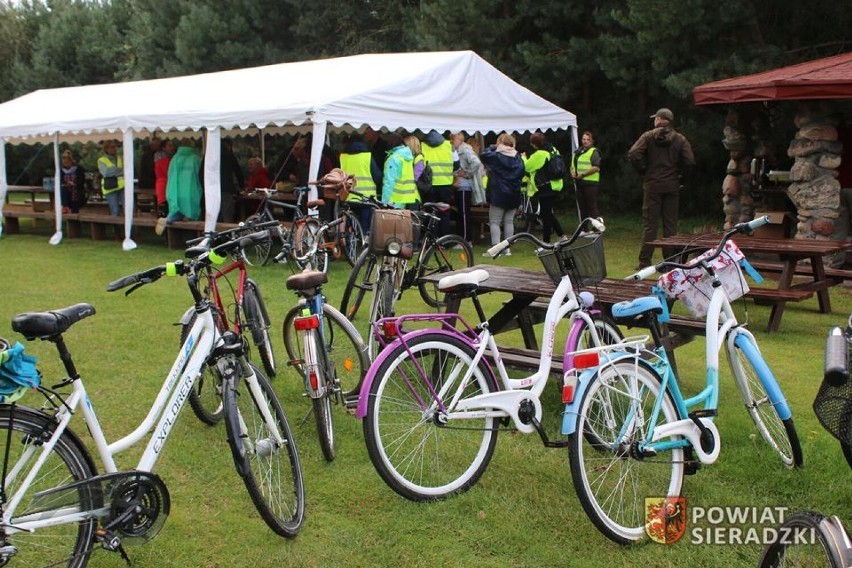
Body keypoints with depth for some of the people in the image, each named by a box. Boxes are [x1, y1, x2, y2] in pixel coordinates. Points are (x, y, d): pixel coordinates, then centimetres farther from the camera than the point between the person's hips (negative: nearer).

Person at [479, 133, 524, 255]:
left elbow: (482, 155, -2)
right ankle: (507, 248, 11)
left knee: (494, 222, -1)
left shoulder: (495, 157, -11)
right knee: (509, 221, 10)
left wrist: (493, 147, 4)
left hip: (498, 195, -5)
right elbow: (522, 175, 14)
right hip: (513, 195, 5)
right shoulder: (519, 159, 7)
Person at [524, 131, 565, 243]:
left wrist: (523, 158, 8)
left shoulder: (539, 154, -20)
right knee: (549, 213, 20)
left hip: (545, 188, -9)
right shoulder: (553, 150, 7)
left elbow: (527, 167, -11)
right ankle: (562, 235, 20)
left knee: (546, 215, -2)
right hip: (555, 186, 9)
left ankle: (546, 242, 3)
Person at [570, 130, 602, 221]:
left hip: (590, 183, -8)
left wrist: (582, 174, -17)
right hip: (579, 183, 8)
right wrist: (572, 172, 4)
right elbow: (572, 166, 26)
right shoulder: (577, 152, 18)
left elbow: (596, 168, -17)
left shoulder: (594, 152, -6)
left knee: (592, 207, -11)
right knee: (582, 207, 13)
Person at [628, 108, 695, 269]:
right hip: (672, 186, 2)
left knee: (649, 224, 1)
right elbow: (690, 162, -5)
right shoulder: (680, 139, 3)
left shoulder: (648, 136, -2)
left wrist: (644, 171, -2)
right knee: (670, 224, 7)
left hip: (652, 185, -2)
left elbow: (633, 154, -14)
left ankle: (644, 262, 0)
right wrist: (681, 178, 7)